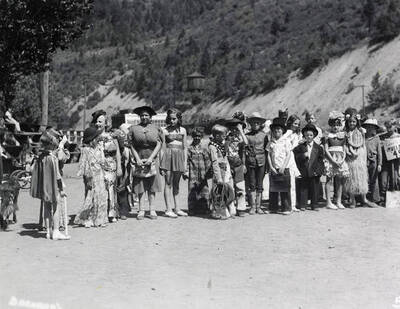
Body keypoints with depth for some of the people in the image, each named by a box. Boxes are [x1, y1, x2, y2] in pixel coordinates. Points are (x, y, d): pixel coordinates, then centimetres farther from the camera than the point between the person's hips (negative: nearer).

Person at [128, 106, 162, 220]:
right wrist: (137, 159, -10)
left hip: (152, 160, 1)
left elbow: (159, 144, 1)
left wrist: (150, 158, -10)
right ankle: (141, 210, 3)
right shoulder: (134, 129, 6)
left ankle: (152, 210, 6)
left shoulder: (155, 129, 8)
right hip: (139, 160, 0)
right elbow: (132, 145, 2)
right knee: (140, 186, -1)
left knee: (152, 186, 1)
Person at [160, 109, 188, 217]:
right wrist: (161, 163, -6)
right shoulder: (165, 130, 2)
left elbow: (185, 147, 12)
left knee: (176, 184, 9)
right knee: (168, 183, -4)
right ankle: (168, 209, -3)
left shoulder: (182, 130, 11)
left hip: (179, 157, 3)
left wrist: (185, 163, 7)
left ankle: (177, 208, 12)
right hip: (168, 155, -3)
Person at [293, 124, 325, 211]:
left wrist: (319, 170, -6)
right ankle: (302, 205, 10)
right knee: (303, 189, 3)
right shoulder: (300, 147, 6)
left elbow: (320, 160, 4)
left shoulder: (319, 148, 7)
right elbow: (296, 157, -1)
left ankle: (314, 205, 14)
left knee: (315, 190, 5)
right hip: (303, 172, 0)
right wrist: (303, 155, -17)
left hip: (314, 172, 0)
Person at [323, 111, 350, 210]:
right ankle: (328, 202, -1)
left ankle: (339, 201, 12)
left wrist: (342, 160, -6)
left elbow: (344, 149, 10)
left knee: (340, 181, 5)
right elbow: (326, 150, -6)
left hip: (340, 160, 4)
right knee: (329, 180, -4)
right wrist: (333, 161, -14)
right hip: (330, 159, -4)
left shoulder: (343, 136, 11)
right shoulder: (327, 136, -1)